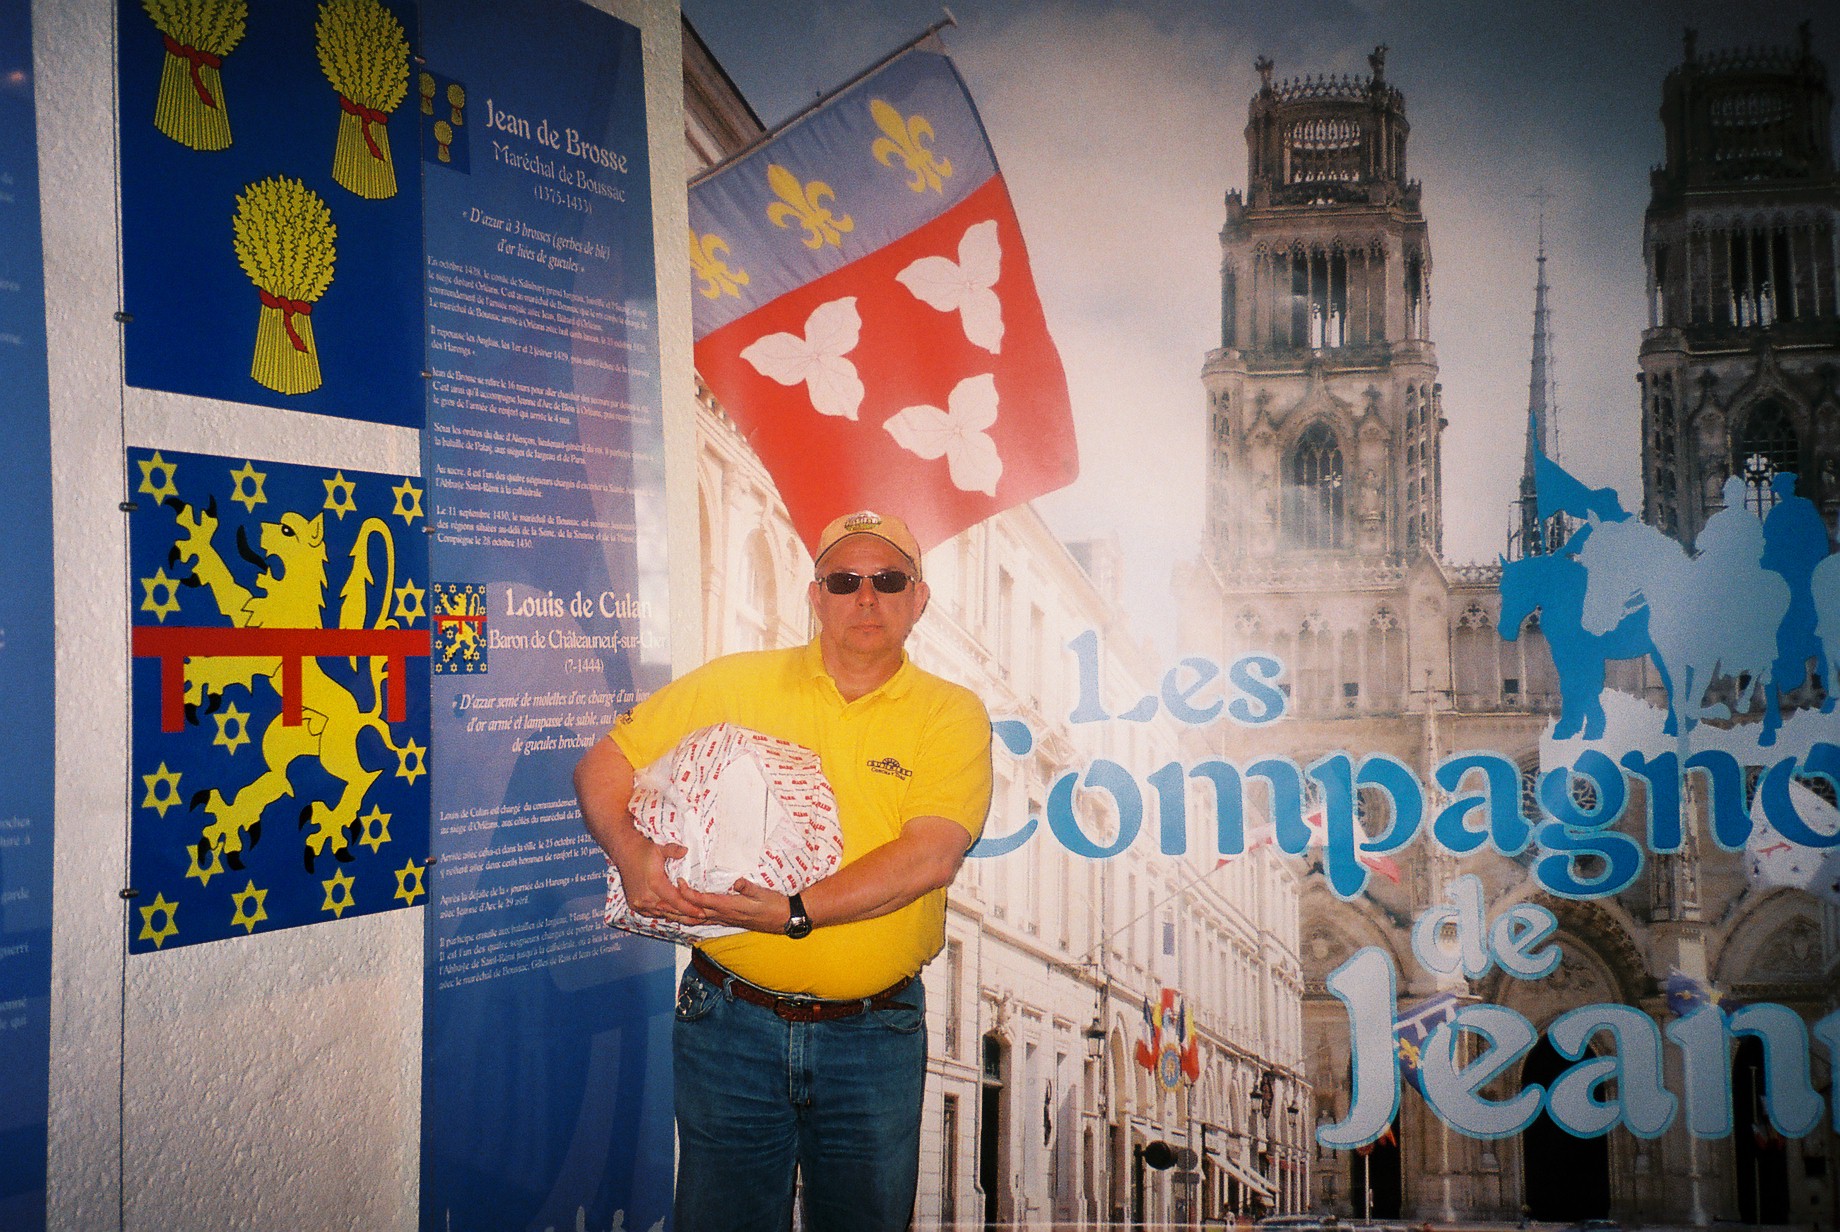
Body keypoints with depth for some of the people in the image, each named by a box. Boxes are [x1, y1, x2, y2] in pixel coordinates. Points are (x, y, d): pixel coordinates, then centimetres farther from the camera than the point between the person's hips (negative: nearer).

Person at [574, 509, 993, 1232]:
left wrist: (795, 914, -23)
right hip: (730, 1022, 1)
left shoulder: (952, 714, -2)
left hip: (875, 1035, 0)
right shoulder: (732, 685, 3)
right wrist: (631, 853, -14)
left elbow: (931, 857, -15)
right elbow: (602, 766, 6)